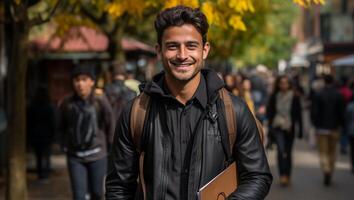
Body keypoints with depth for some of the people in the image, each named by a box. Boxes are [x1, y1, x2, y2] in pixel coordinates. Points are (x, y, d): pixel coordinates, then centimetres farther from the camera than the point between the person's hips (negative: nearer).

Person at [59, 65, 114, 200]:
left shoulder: (100, 101, -9)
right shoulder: (67, 103, -3)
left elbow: (110, 126, -1)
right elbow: (63, 127, 11)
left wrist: (111, 148, 3)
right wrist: (65, 145, 10)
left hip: (97, 155, -1)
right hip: (75, 156, 1)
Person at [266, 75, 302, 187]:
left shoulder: (294, 97, -1)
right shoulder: (274, 97, 1)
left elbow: (298, 114, 2)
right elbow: (269, 112, 9)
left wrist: (300, 130, 1)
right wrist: (270, 126, 2)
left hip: (290, 128, 1)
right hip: (277, 127, -1)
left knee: (288, 152, 10)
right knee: (281, 150, -19)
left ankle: (287, 176, 21)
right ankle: (283, 175, -20)